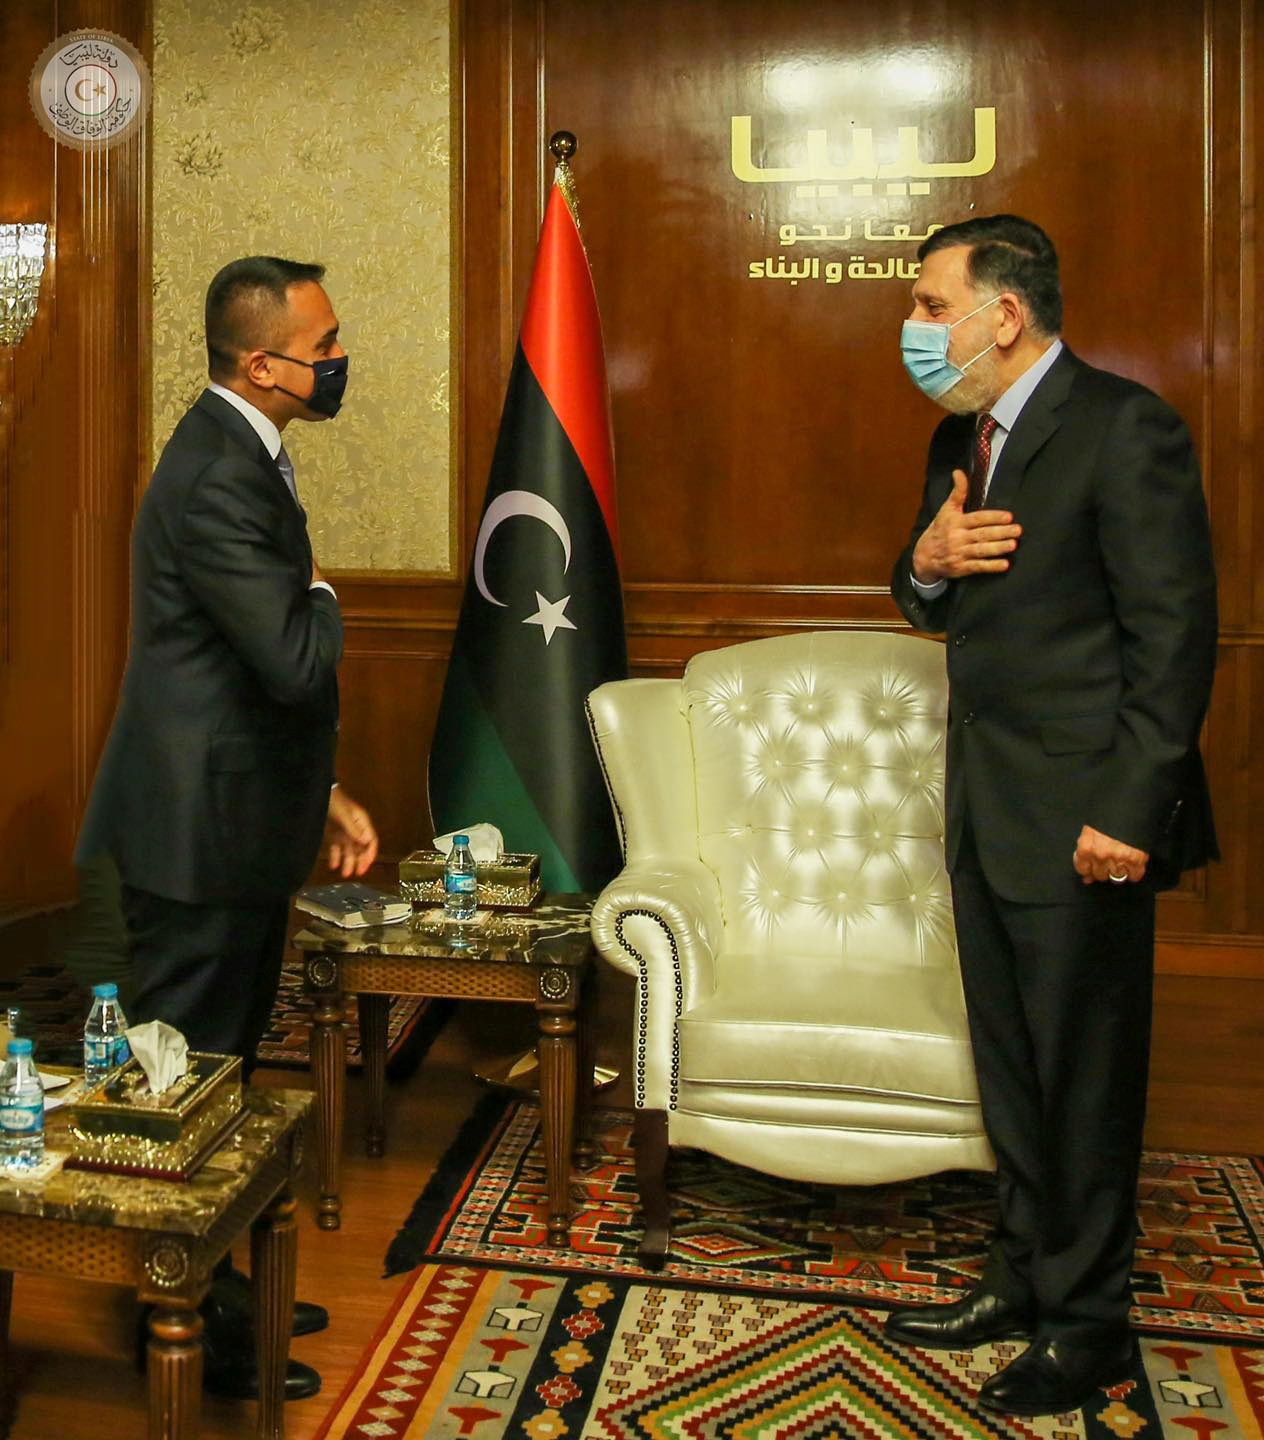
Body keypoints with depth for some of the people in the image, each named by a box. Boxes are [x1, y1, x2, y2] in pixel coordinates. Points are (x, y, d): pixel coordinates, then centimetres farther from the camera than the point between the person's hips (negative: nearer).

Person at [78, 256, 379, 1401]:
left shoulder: (244, 454, 13)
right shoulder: (218, 477, -20)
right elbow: (296, 660, -28)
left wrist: (325, 792, 15)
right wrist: (322, 595, -5)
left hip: (242, 829, 10)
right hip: (199, 835, -10)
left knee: (224, 1068, 20)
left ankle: (212, 1283, 38)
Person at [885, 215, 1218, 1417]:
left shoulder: (1124, 428, -13)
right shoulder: (960, 438, 13)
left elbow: (1173, 633, -16)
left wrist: (1128, 810, -19)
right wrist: (925, 565, -5)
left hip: (1080, 815, -8)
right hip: (984, 807, 8)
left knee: (1083, 1074, 5)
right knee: (1009, 1061, 17)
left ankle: (1087, 1321, 23)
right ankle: (1024, 1279, 34)